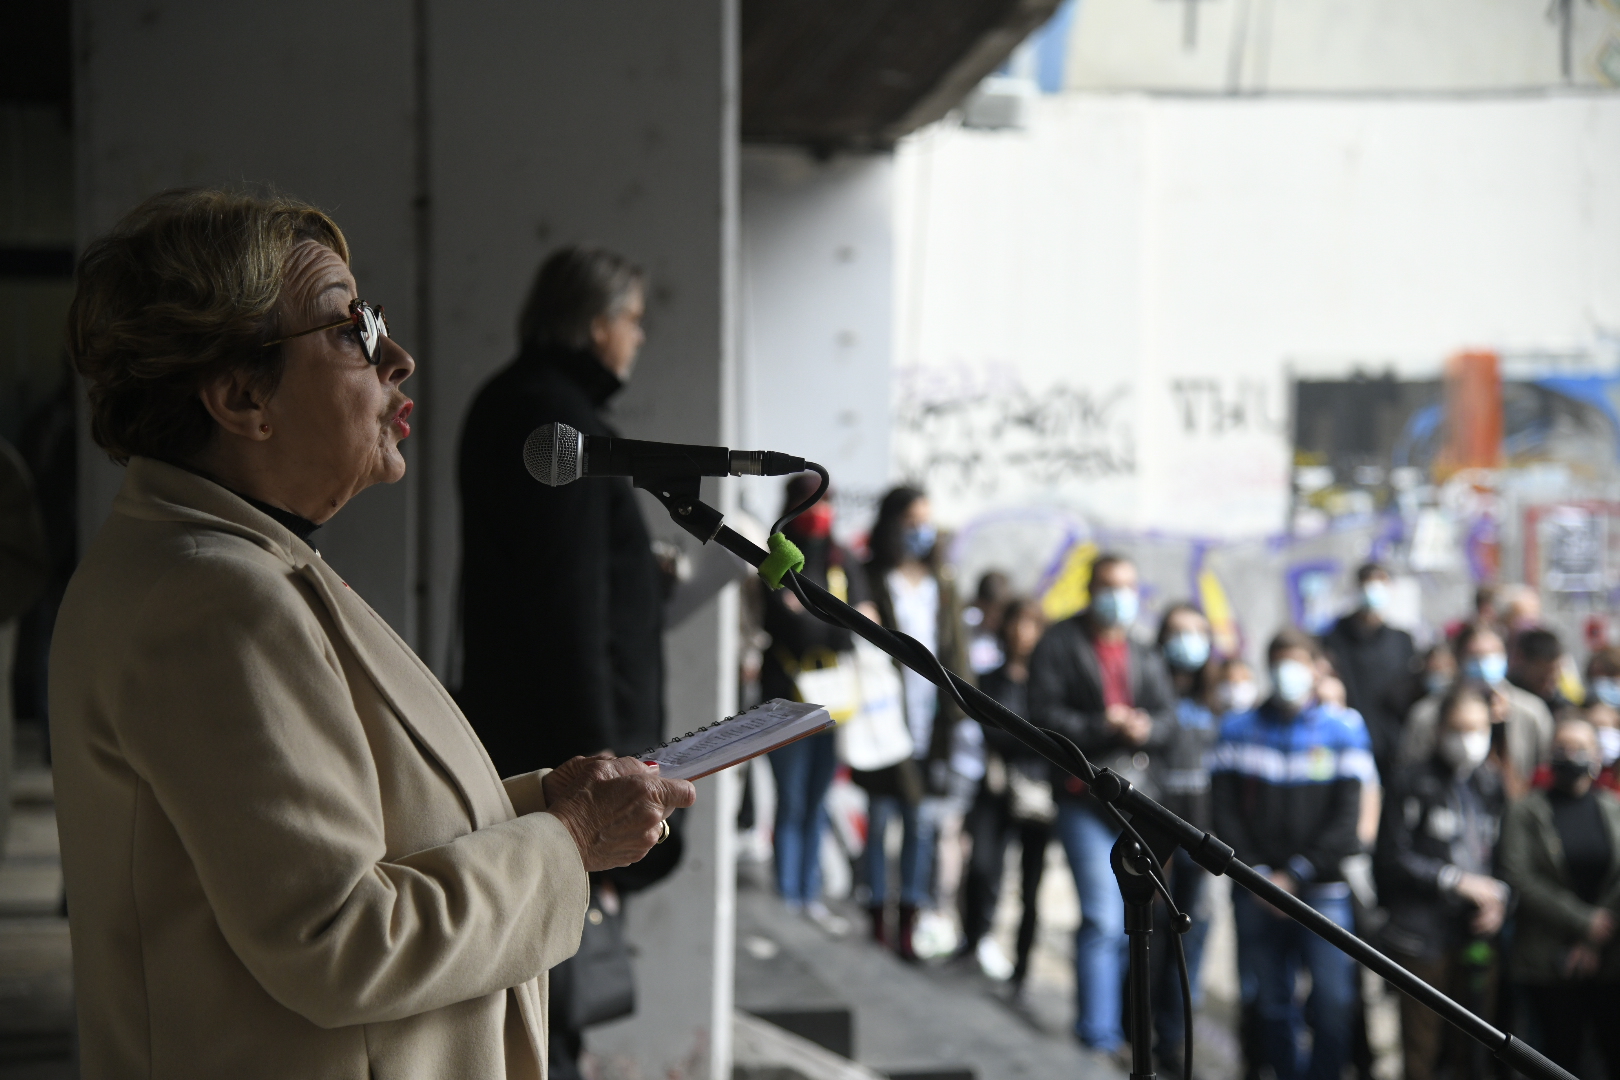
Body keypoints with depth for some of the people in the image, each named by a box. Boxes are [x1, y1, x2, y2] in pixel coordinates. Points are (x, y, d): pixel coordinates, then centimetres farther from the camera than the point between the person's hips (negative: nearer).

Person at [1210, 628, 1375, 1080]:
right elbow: (1225, 812, 6)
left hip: (1323, 890, -1)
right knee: (1271, 1003, 2)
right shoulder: (1239, 729, 9)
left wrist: (1295, 876, -8)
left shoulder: (1345, 729, 4)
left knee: (1333, 1000, -10)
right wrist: (1256, 874, -6)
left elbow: (1346, 817, -1)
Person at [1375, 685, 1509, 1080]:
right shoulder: (1412, 783, -1)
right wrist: (1455, 880, -10)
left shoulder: (1494, 785, 13)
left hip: (1478, 933, 4)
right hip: (1424, 934, -4)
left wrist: (1499, 897, -2)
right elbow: (1391, 859, -7)